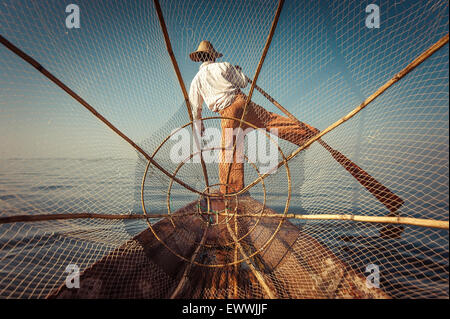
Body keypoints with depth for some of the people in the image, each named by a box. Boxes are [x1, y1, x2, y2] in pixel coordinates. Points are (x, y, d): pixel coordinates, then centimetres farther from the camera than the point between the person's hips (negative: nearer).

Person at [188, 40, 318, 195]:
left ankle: (229, 189, 4)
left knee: (228, 150, 2)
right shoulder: (223, 66, 10)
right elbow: (244, 83, 13)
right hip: (240, 102, 0)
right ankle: (306, 132, 4)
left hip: (227, 114, 0)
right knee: (271, 120, 5)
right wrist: (238, 71, 33)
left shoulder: (196, 81, 15)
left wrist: (199, 124, 32)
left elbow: (195, 108, 18)